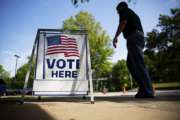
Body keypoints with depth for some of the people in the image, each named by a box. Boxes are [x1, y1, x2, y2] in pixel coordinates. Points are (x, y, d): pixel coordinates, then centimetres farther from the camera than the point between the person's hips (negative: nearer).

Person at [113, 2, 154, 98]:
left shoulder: (124, 11, 9)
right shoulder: (133, 14, 34)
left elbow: (123, 23, -10)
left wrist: (116, 37, -13)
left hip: (133, 37, -9)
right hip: (139, 37, 9)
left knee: (139, 64, -13)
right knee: (130, 64, 8)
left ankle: (148, 91, -14)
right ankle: (143, 87, 3)